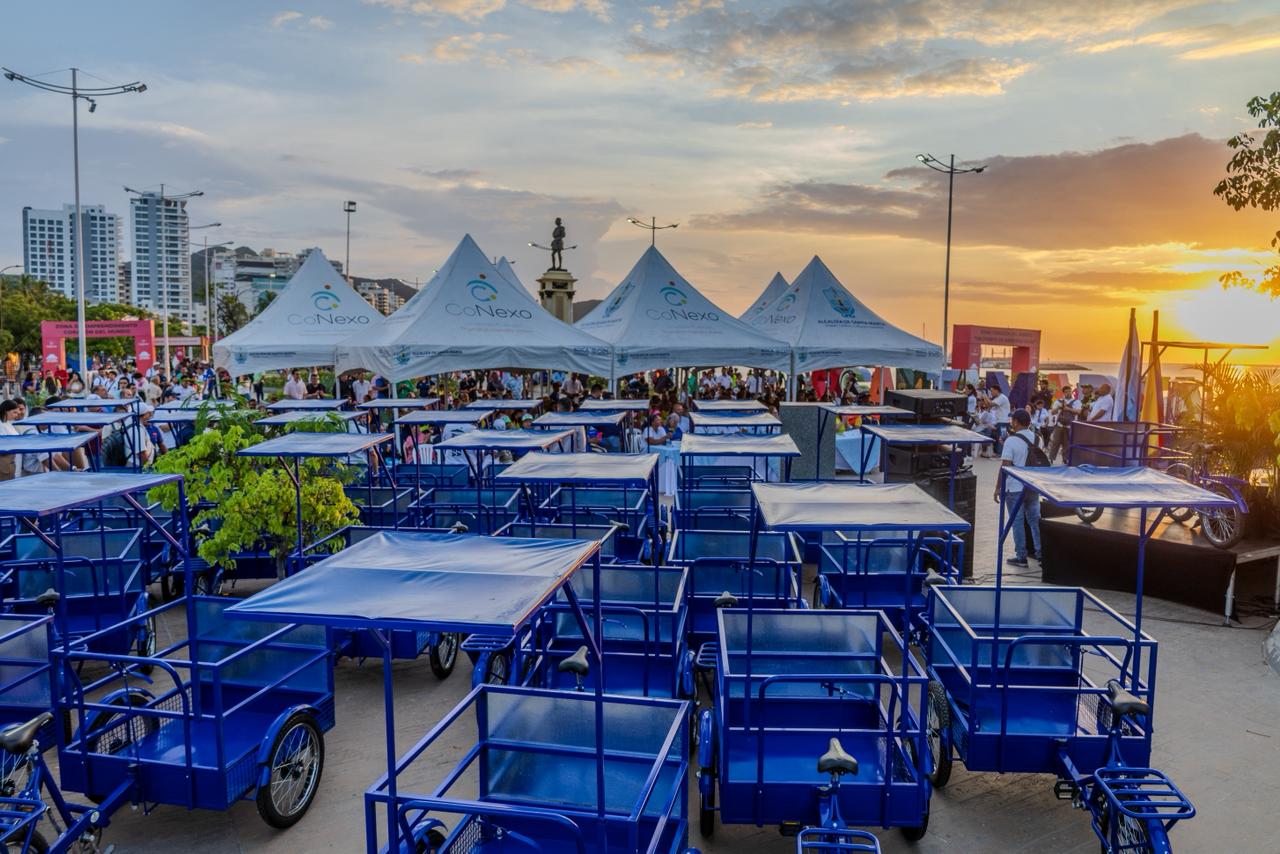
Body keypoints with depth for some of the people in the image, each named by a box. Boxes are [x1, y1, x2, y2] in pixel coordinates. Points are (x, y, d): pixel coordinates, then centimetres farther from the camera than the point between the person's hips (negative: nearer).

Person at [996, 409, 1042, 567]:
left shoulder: (1011, 441, -16)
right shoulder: (1036, 439, 3)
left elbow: (1005, 467, -17)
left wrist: (998, 488, -10)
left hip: (1015, 488, -6)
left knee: (1017, 522, 2)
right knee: (1035, 520, 16)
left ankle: (1021, 557, 6)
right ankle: (1039, 552, 23)